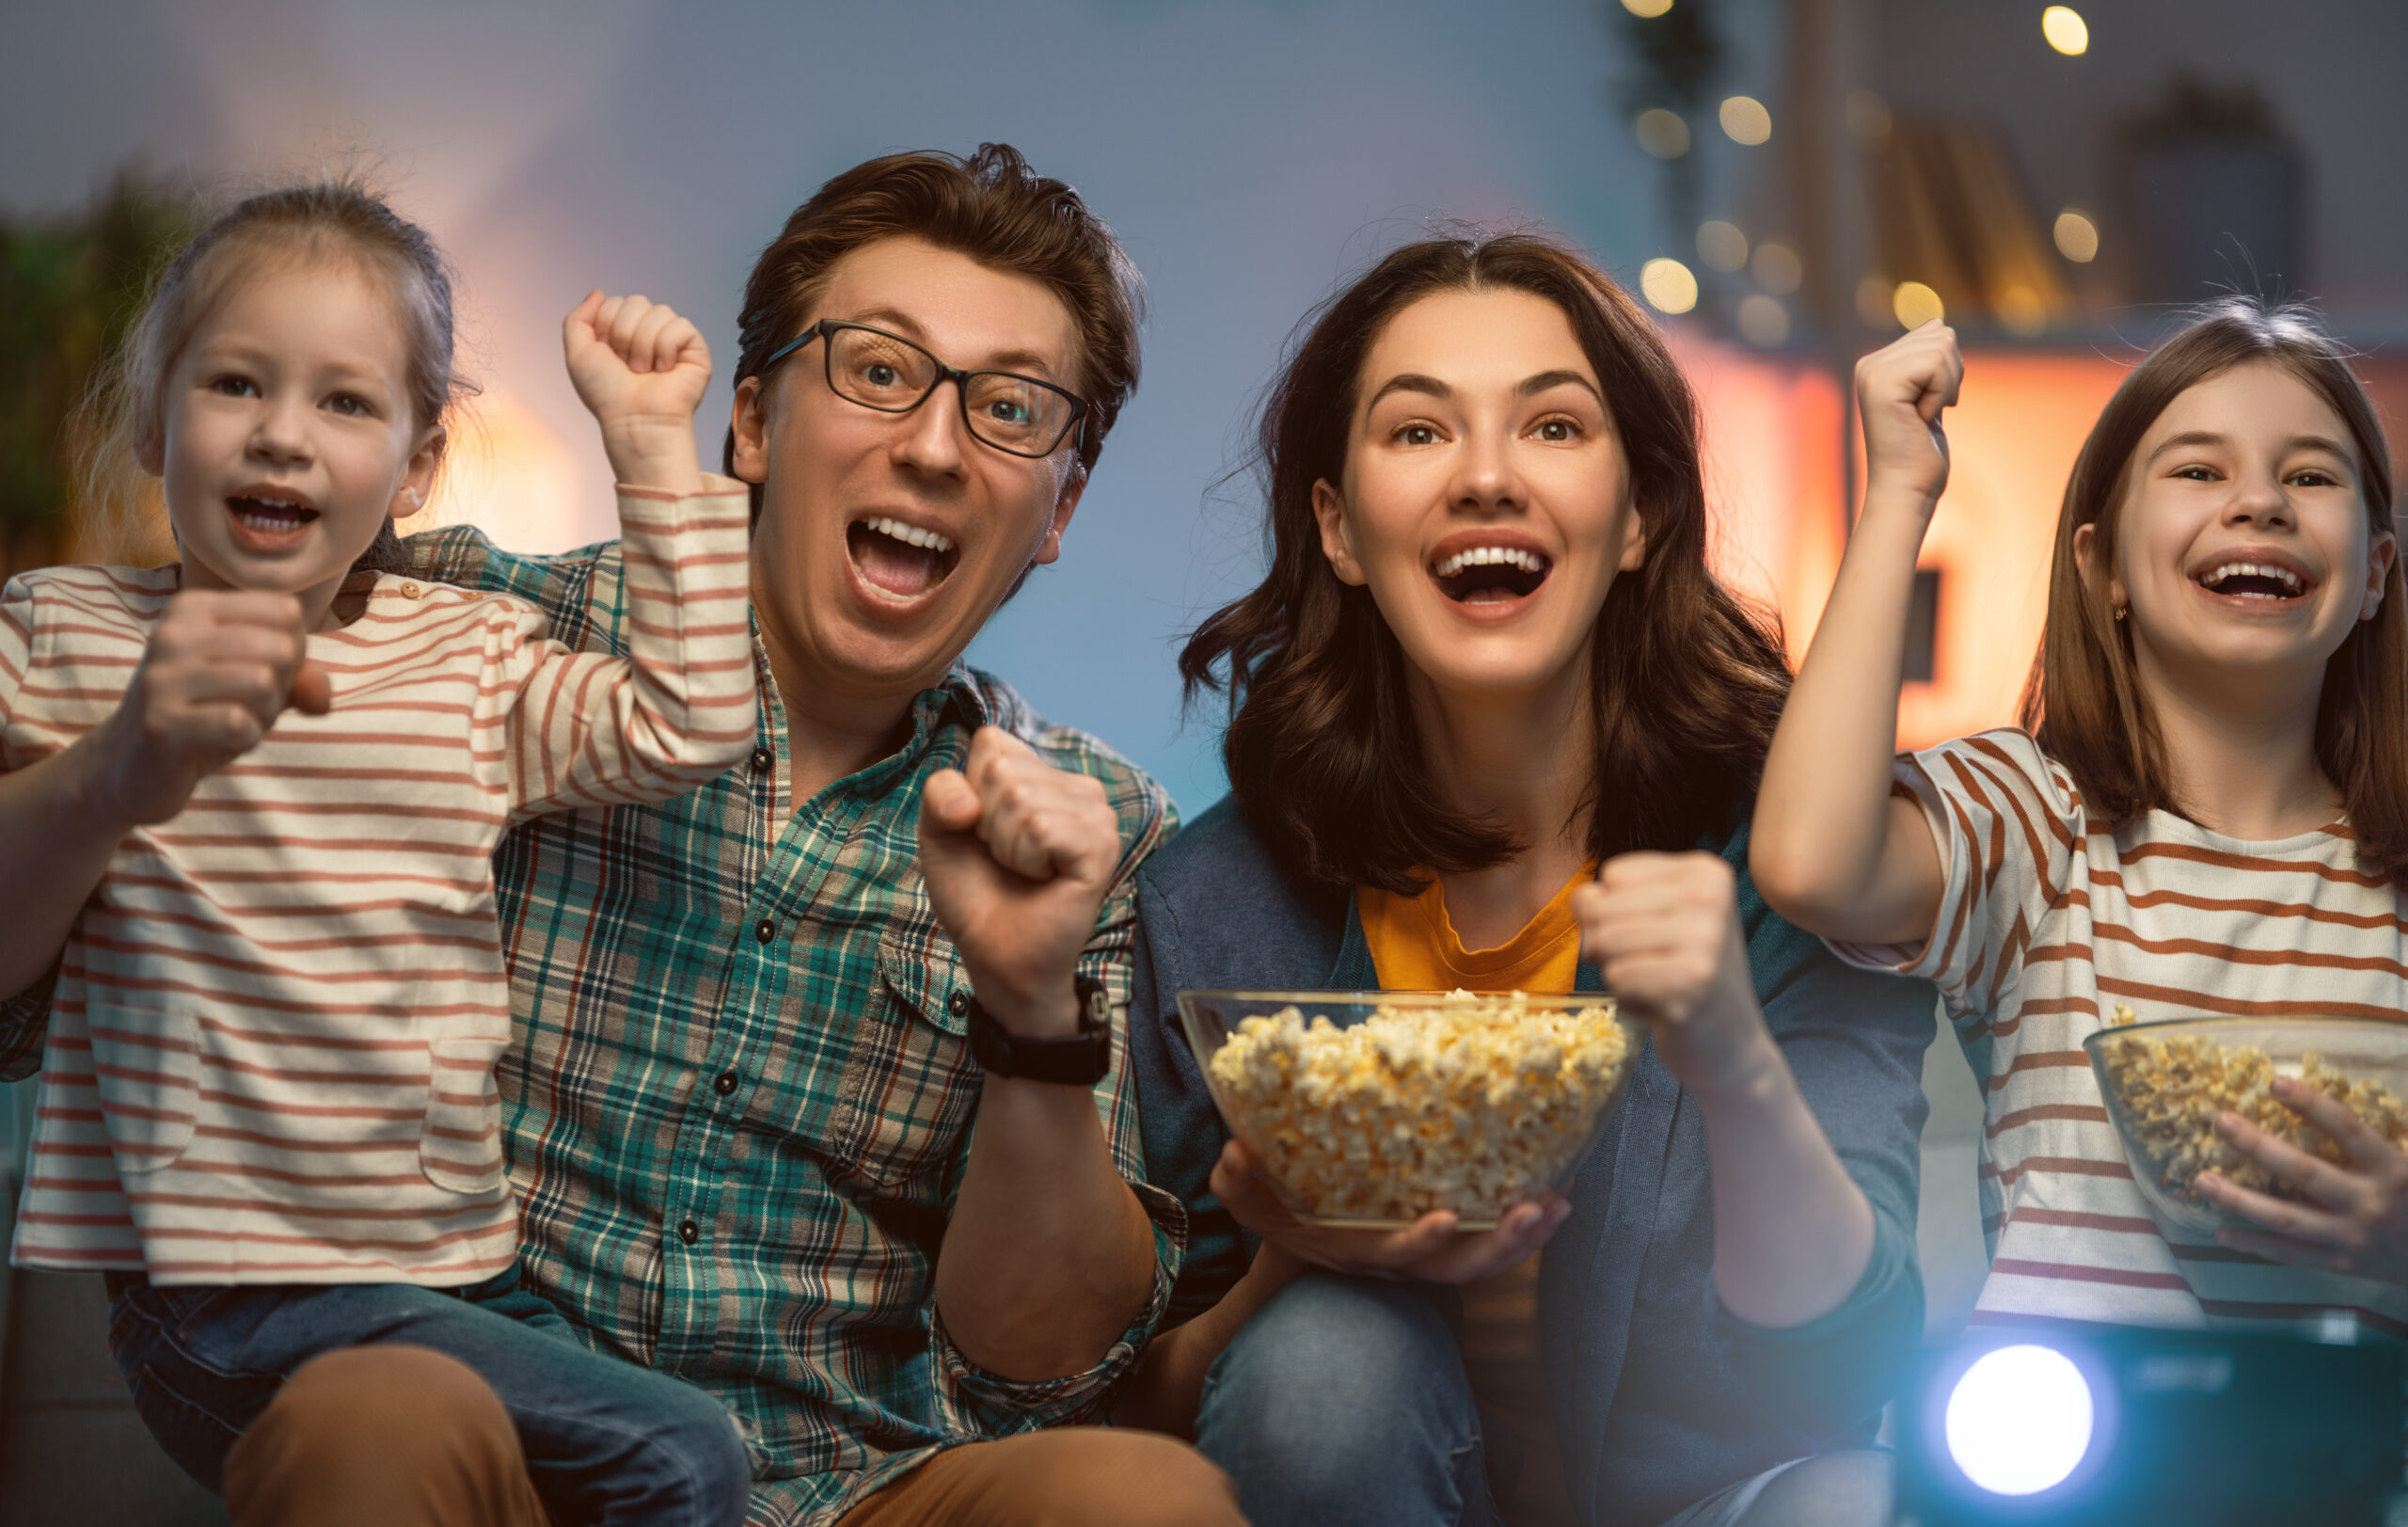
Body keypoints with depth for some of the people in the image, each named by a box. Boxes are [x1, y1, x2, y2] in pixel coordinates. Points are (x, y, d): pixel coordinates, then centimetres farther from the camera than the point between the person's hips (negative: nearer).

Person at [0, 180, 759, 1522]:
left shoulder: (473, 657, 12)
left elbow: (692, 724, -1)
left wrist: (653, 438, 3)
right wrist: (119, 772, -24)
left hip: (469, 1278, 5)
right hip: (228, 1298, -5)